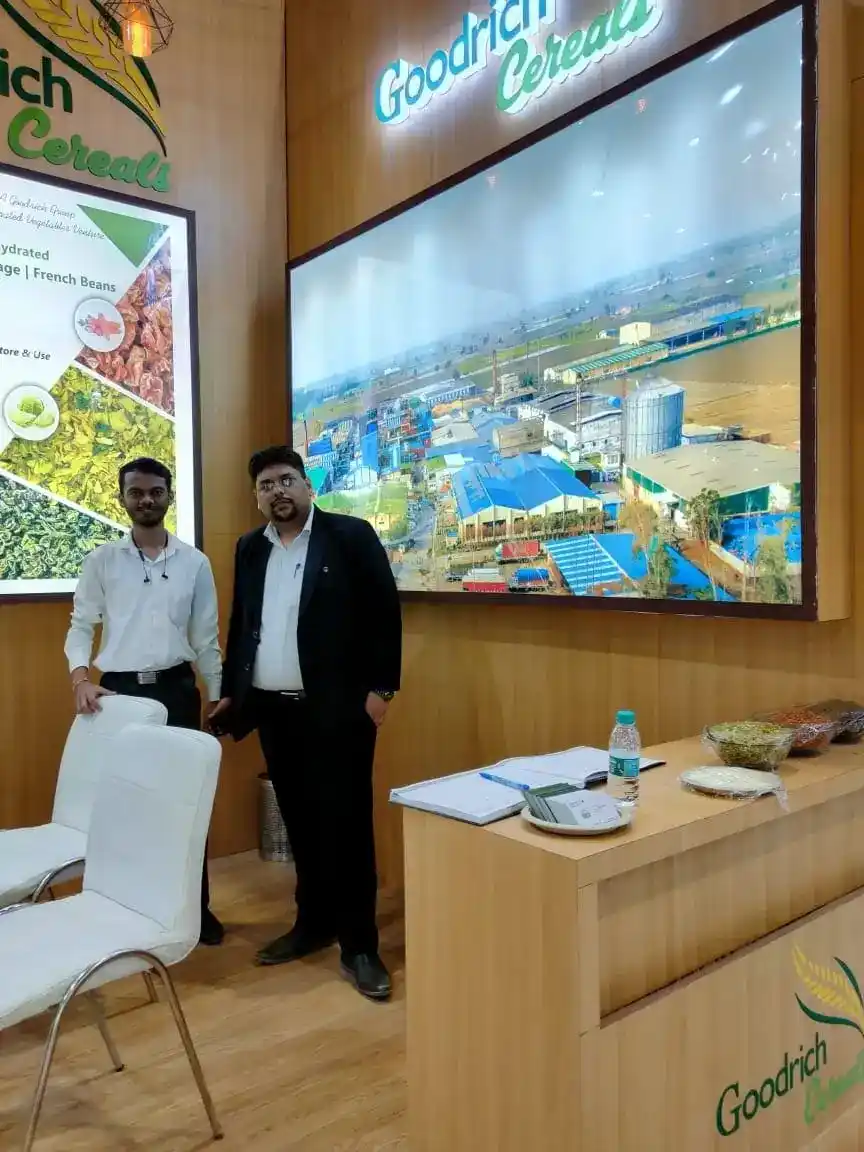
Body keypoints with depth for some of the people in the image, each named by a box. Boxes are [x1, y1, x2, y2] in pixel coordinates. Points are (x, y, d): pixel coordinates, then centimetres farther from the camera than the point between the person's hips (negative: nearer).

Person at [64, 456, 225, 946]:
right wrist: (81, 676, -13)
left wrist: (218, 694, 6)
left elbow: (206, 636, 6)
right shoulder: (101, 561, 2)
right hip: (120, 690, 0)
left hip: (176, 689, 1)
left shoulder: (195, 562, 3)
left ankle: (196, 906, 19)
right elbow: (81, 626, 3)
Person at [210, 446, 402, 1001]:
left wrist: (381, 688, -12)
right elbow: (240, 625, 18)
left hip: (337, 708, -5)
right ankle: (314, 922, 29)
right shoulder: (251, 549, 12)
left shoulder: (351, 535, -4)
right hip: (274, 709, 5)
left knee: (345, 823, -1)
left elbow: (385, 613, -7)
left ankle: (359, 943, 10)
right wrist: (230, 692, 15)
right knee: (300, 823, 14)